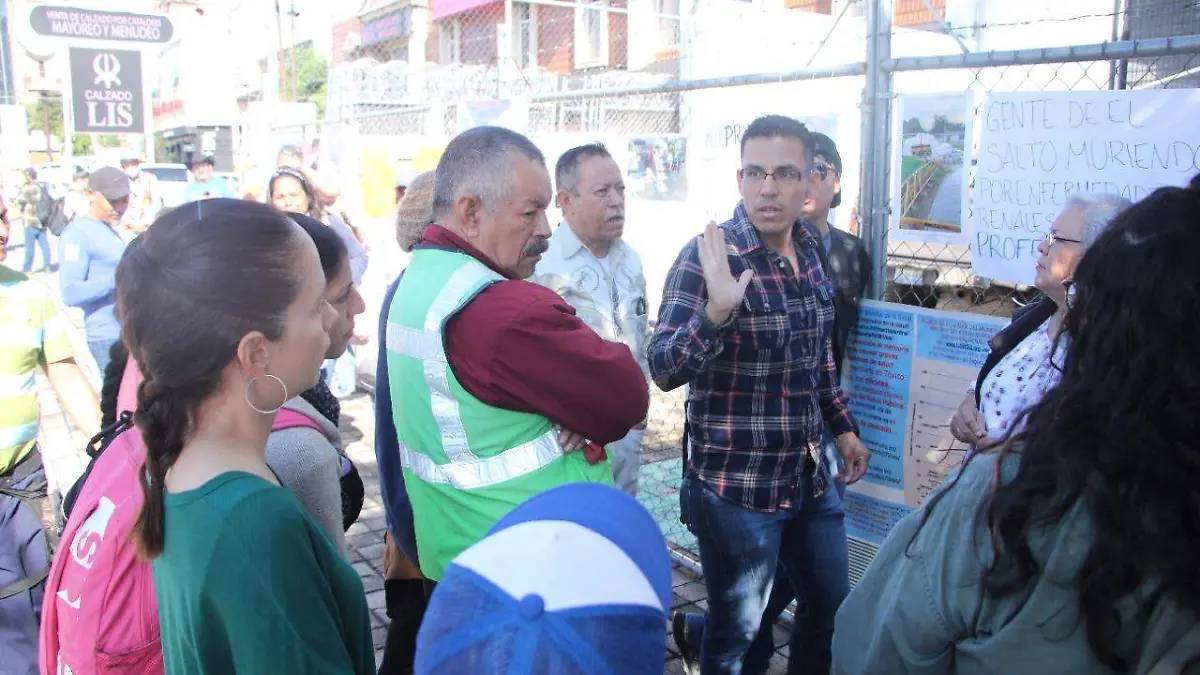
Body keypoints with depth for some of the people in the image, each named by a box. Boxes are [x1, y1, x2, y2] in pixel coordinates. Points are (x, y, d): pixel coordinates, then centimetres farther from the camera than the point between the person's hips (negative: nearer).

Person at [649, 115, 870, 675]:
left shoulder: (812, 249, 4)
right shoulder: (708, 256, -17)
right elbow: (664, 371, -24)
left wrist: (843, 427, 18)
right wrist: (716, 310, -38)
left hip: (810, 477, 7)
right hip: (737, 488, -7)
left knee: (834, 609, 22)